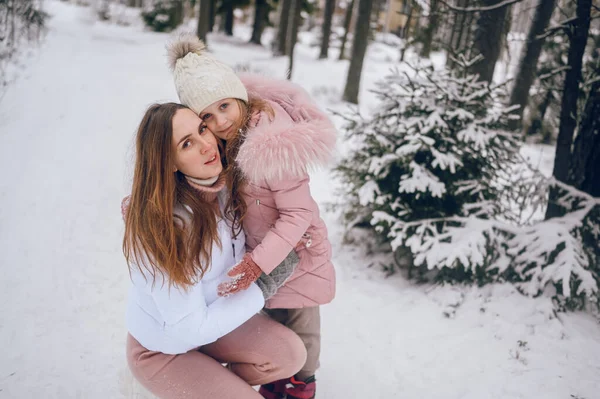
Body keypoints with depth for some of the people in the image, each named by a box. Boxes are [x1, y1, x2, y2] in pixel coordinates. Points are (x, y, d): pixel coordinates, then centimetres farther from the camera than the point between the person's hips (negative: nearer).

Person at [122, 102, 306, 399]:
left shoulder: (222, 183, -15)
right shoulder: (162, 226, -34)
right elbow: (189, 329, -27)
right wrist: (264, 287, -20)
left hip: (209, 317, 6)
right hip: (162, 348, -6)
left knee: (291, 354, -13)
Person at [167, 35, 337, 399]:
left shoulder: (272, 144, -35)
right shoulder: (226, 135, -12)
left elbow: (298, 213, -29)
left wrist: (257, 263, -35)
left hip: (293, 253, -6)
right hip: (257, 246, 6)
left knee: (297, 325, 18)